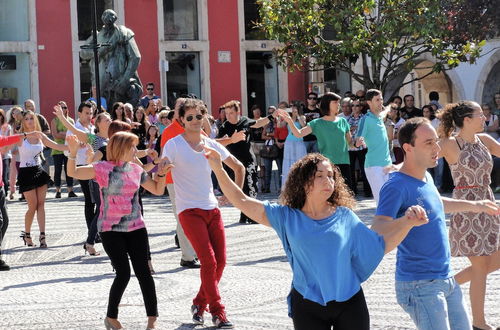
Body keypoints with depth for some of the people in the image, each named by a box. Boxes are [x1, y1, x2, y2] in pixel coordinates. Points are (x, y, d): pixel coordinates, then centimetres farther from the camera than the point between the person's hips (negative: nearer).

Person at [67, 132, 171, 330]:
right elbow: (73, 173, -15)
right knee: (123, 273, -8)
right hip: (111, 230, -4)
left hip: (135, 228, 4)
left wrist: (161, 174, 0)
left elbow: (158, 190, 17)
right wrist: (73, 153, -30)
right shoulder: (103, 169, -7)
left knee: (143, 271, 0)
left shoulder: (136, 170, 7)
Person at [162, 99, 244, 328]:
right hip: (189, 211, -5)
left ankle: (200, 303, 21)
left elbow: (239, 168, 21)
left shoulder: (211, 145, 9)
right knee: (209, 261, -13)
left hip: (212, 209, 5)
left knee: (220, 262, 2)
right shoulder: (174, 145, -5)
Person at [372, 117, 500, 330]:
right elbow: (377, 231, -30)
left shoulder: (425, 177, 9)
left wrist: (473, 206, 38)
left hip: (446, 279, 9)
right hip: (420, 286, -9)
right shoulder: (397, 186, -19)